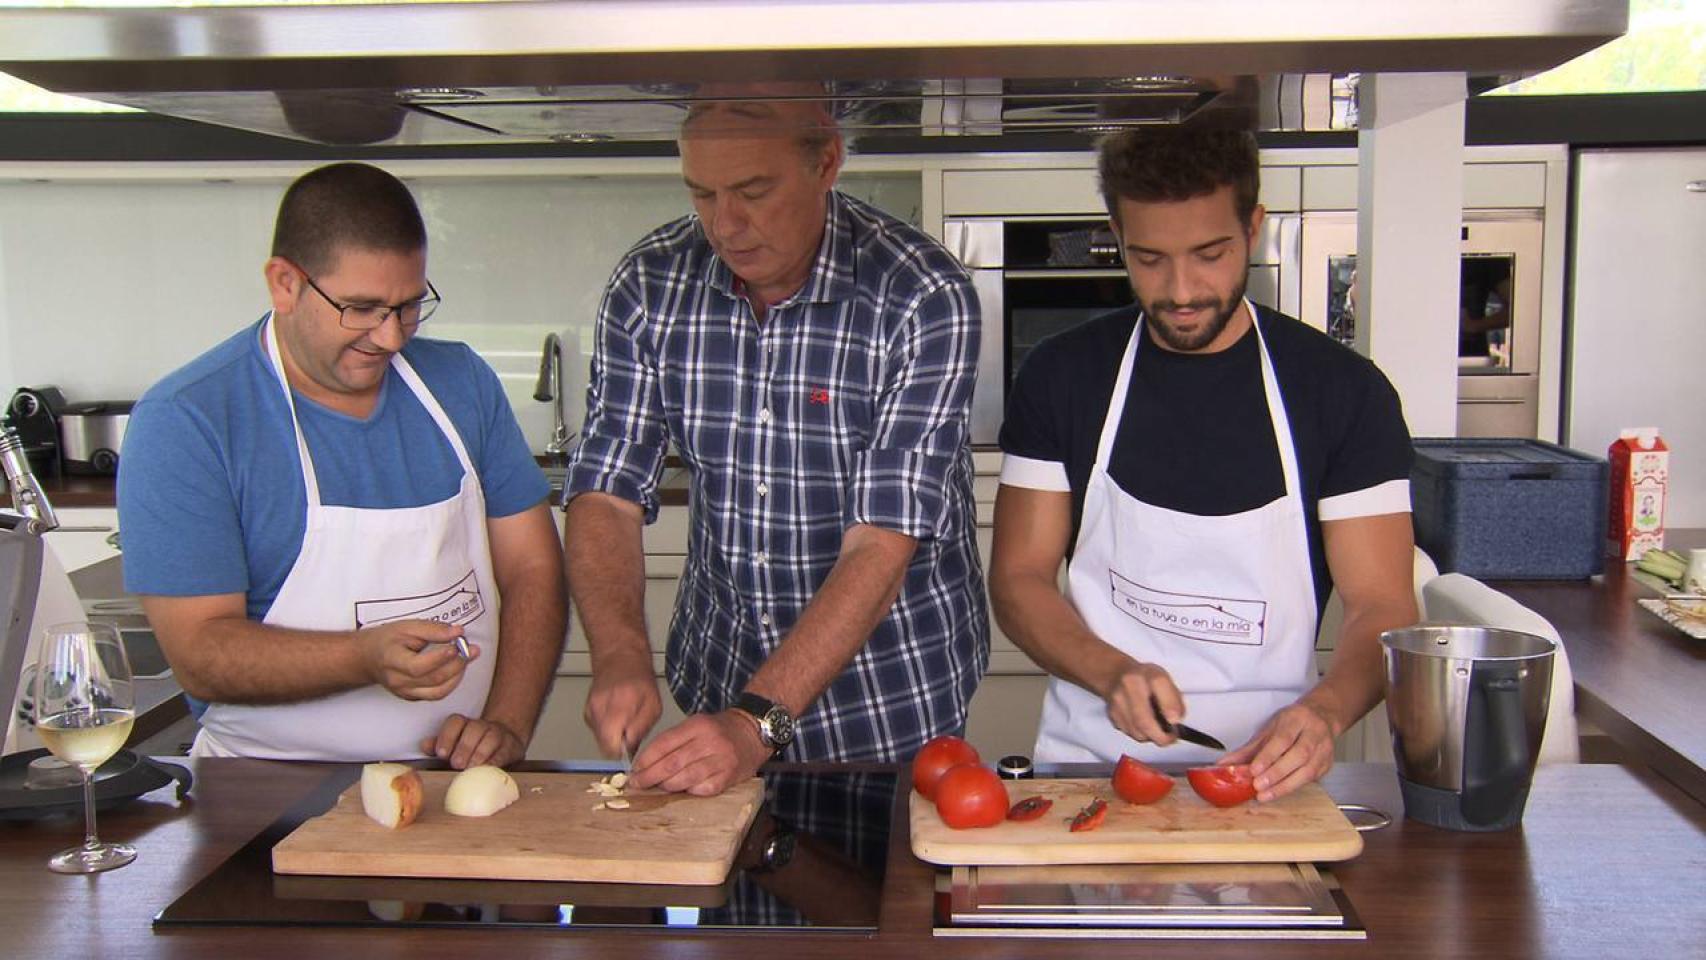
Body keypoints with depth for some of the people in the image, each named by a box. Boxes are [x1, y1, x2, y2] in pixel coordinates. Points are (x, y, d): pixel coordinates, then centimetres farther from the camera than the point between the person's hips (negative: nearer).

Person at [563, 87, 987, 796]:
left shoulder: (924, 300, -22)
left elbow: (882, 546, -26)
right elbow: (607, 493, -8)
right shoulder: (648, 286, -9)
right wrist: (620, 655, -25)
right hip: (712, 683, 4)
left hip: (892, 700, -3)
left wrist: (757, 722, -32)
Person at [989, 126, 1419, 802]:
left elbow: (1382, 606, -2)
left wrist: (1325, 710, -22)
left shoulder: (1346, 391, 0)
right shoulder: (1061, 377, 3)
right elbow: (1018, 578, 4)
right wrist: (1112, 672, -14)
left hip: (1263, 773, 0)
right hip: (1089, 763, 1)